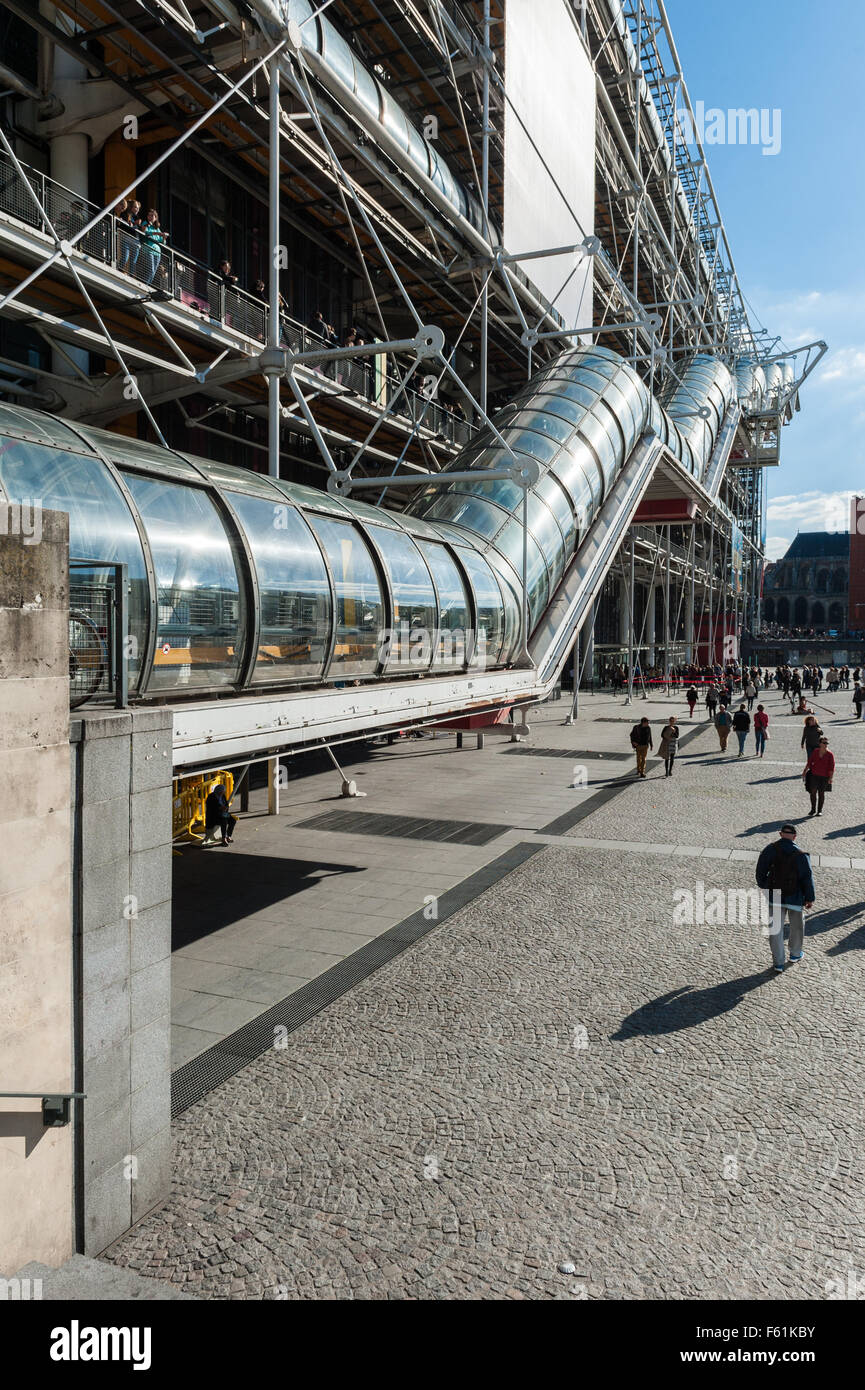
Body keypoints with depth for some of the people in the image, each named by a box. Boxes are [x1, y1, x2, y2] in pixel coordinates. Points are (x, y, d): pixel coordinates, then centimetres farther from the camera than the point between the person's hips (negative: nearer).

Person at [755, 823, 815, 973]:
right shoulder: (800, 854, -13)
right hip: (795, 897, -1)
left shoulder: (770, 849, -8)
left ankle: (778, 963, 9)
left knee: (775, 929, 9)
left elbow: (761, 870, 1)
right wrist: (810, 898, 1)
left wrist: (763, 885, 18)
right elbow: (807, 877, -9)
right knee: (797, 926, 22)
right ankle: (795, 954, 40)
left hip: (774, 895, 1)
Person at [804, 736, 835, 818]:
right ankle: (813, 809, 16)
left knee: (821, 793, 7)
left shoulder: (830, 755, -10)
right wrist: (805, 771, 6)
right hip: (814, 775, 2)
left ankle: (820, 811, 19)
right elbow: (809, 762, 7)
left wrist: (830, 778, -17)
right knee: (813, 792, 0)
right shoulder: (815, 751, -2)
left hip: (824, 777, -2)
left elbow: (832, 768, -11)